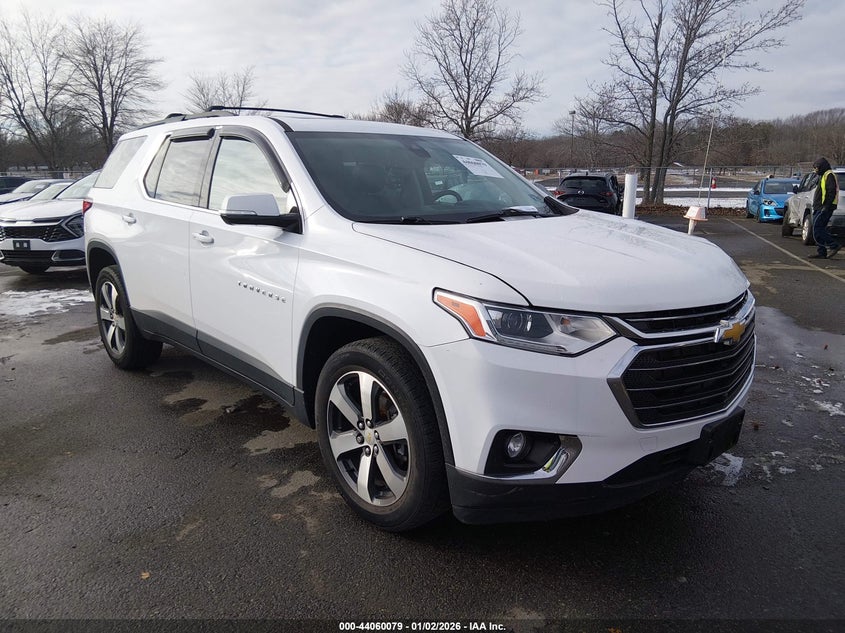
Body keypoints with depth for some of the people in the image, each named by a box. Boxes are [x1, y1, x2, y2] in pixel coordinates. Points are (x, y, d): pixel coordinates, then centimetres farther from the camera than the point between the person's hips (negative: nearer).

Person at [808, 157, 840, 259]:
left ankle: (834, 245, -11)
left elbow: (832, 192, -19)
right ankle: (821, 252, 9)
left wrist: (826, 206, -24)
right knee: (818, 229, 8)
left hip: (824, 209, -10)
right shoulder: (823, 176, 23)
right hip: (820, 208, 10)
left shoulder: (829, 175, -9)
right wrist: (816, 208, 21)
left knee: (817, 229, -15)